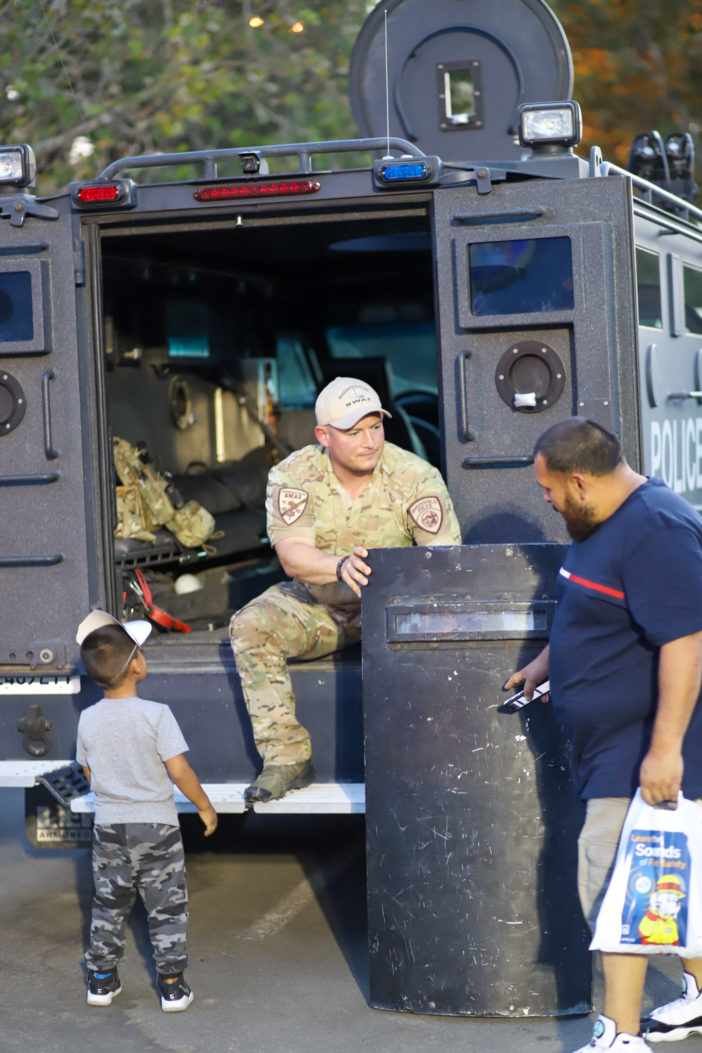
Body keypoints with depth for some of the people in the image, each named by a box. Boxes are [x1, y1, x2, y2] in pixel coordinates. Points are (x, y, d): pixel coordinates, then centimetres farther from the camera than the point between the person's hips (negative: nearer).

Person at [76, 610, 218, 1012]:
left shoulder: (88, 719, -5)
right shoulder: (156, 714, -18)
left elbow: (91, 774, 6)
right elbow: (180, 771, -18)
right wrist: (206, 807, -4)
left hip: (109, 827, 3)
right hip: (157, 826, -3)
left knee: (109, 904, 18)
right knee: (167, 908, 8)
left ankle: (102, 979, 24)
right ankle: (172, 985, 12)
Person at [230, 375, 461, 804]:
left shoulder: (415, 476, -13)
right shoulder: (293, 476, -11)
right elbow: (291, 555, -23)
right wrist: (340, 566, -45)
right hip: (316, 606, 1)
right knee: (251, 626, -23)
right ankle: (287, 757, -21)